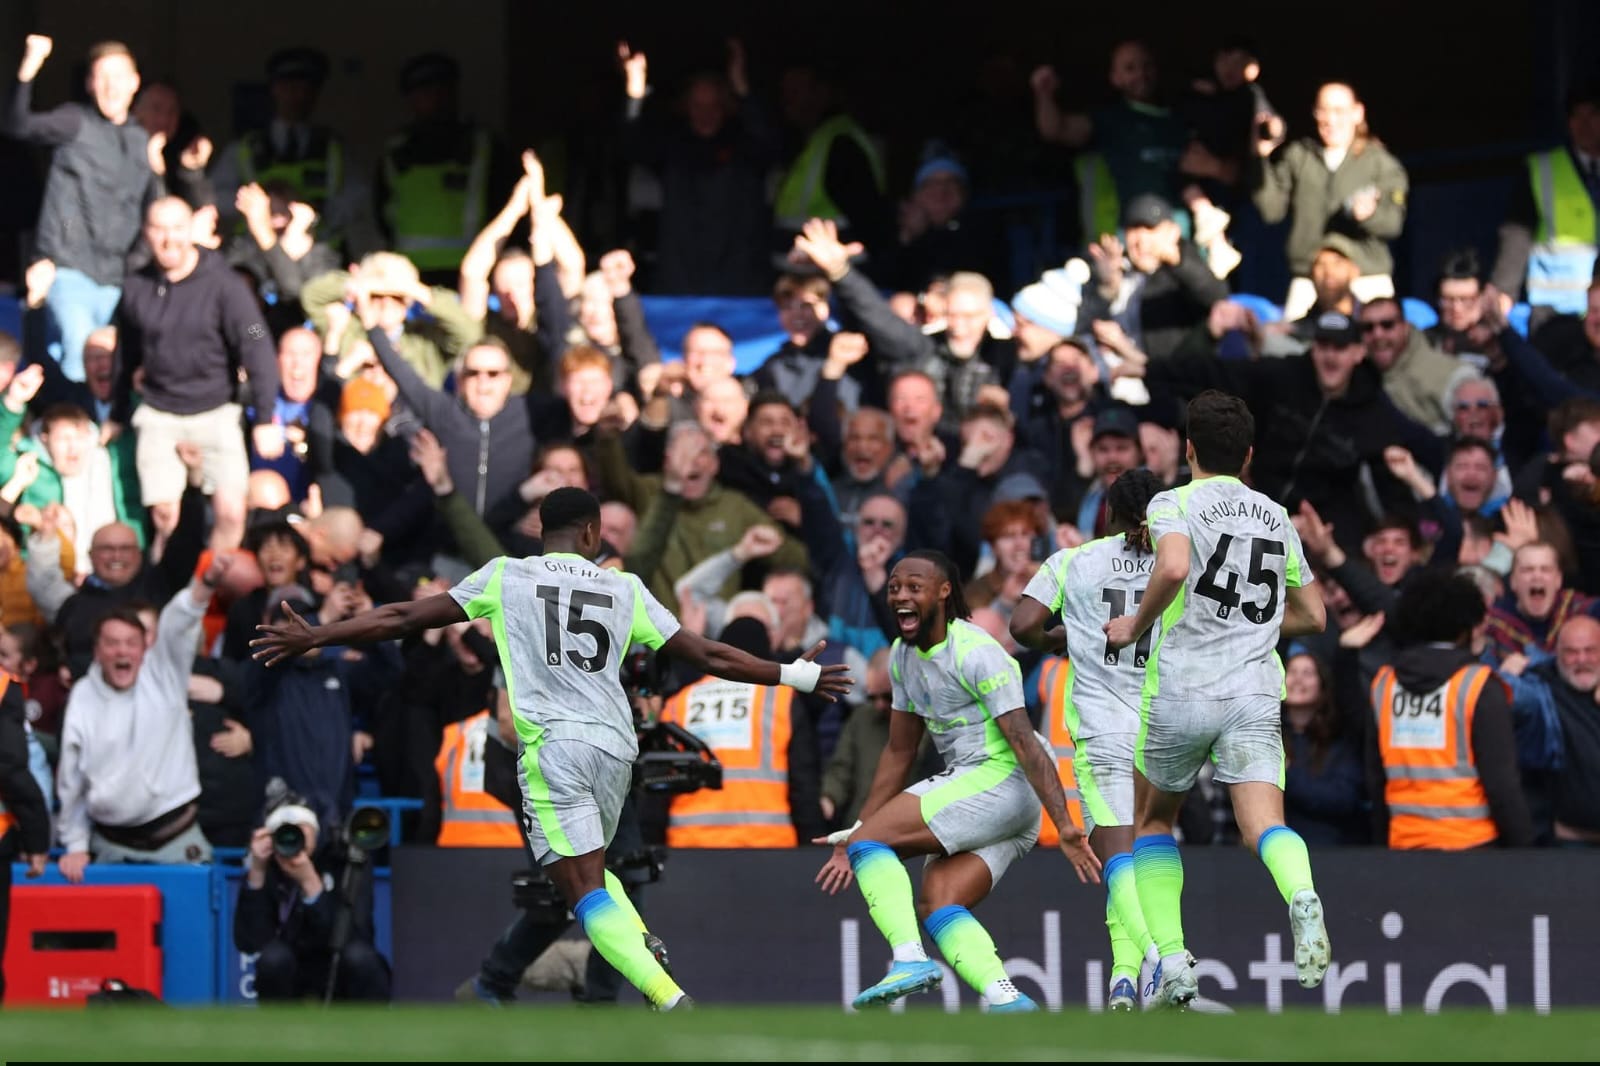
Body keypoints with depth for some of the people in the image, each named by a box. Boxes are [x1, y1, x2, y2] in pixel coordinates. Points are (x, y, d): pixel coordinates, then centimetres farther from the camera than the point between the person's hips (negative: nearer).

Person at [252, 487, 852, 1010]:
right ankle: (647, 953, 4)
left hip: (553, 746, -4)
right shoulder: (624, 590, 13)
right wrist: (796, 677, 26)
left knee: (585, 890, -9)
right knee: (588, 868, 27)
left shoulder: (506, 576, 8)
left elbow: (405, 618, 8)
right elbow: (706, 656, 14)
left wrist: (313, 638, 17)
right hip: (617, 746, 4)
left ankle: (673, 1001, -26)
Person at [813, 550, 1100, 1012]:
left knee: (871, 841, -15)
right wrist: (855, 835, 22)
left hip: (1000, 781, -9)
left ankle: (910, 958, -28)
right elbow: (898, 753, 23)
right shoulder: (903, 656, 13)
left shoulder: (975, 654, -14)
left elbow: (1025, 743, -19)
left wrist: (1064, 826, -27)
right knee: (935, 906, -7)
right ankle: (1006, 998, -20)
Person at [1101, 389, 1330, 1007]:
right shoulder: (1276, 518, 17)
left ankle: (1172, 959, 8)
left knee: (1153, 823, 19)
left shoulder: (1175, 504, 1)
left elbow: (1173, 567, -21)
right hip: (1253, 693, 2)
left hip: (1181, 690, -2)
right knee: (1264, 826, -12)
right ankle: (1301, 896, -46)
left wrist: (1137, 625, -5)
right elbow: (1312, 615, 24)